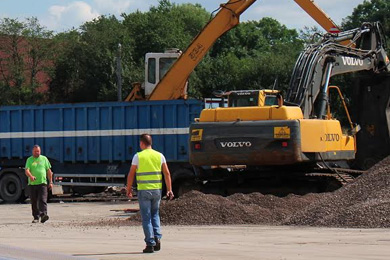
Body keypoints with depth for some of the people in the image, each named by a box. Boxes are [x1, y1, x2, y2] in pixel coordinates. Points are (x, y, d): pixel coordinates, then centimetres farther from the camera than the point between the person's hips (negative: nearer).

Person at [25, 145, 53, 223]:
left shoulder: (44, 159, 11)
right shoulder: (29, 160, 6)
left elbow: (49, 171, 14)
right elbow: (27, 170, -8)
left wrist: (50, 182, 8)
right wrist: (30, 176, -30)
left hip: (42, 183, -1)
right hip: (32, 184, 1)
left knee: (42, 200, -15)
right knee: (34, 202, 6)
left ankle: (43, 215, -26)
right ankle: (36, 217, 15)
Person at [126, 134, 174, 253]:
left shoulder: (138, 156, -6)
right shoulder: (159, 155, 4)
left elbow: (131, 175, -4)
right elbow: (167, 173, 1)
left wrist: (129, 189, 7)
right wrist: (169, 190, 4)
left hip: (143, 191, -3)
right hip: (157, 190, 3)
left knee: (146, 217, 2)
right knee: (155, 214, 20)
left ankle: (150, 244, -2)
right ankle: (157, 238, 4)